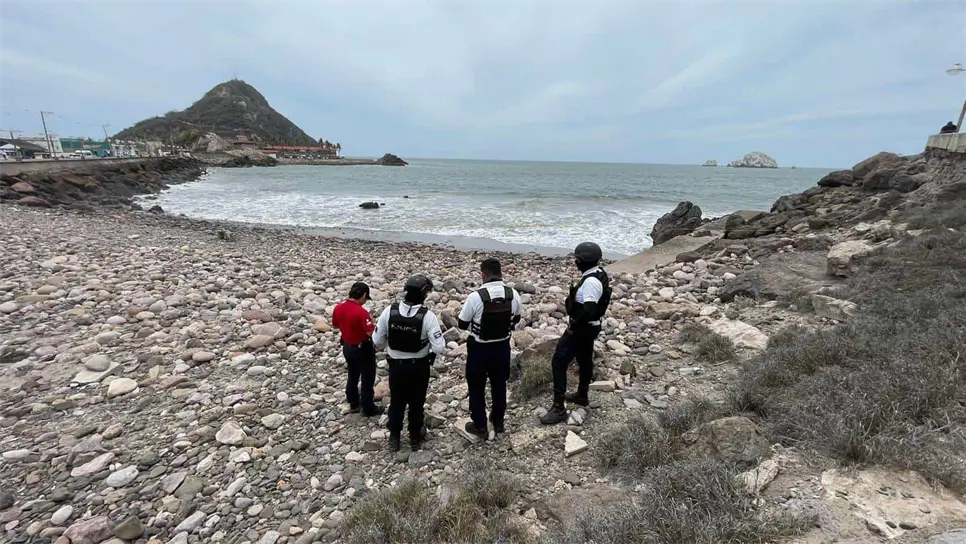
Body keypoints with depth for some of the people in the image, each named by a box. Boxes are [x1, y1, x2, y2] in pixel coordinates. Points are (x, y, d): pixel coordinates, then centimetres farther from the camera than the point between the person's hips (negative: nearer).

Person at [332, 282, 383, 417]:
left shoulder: (338, 308, -6)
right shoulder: (361, 312, -29)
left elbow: (335, 325, 10)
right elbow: (371, 333, -29)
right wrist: (371, 323, -9)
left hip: (347, 347, 7)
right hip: (363, 349, -7)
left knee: (352, 377, 23)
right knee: (368, 379, 10)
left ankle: (354, 404, 36)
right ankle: (368, 409, 21)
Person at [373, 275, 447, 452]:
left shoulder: (389, 311, -14)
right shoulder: (428, 316, -23)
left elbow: (378, 341, -6)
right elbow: (439, 348, -23)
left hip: (396, 365, 2)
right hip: (419, 367, -2)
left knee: (396, 402, 22)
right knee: (416, 403, 20)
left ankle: (394, 438, 38)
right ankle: (415, 438, 38)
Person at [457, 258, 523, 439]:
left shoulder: (476, 297, -24)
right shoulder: (513, 294, -11)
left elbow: (462, 324, -13)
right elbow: (516, 319, 6)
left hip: (479, 348, -4)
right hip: (502, 346, 4)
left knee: (477, 387, 16)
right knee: (499, 384, 23)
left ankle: (480, 426, 28)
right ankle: (498, 421, 40)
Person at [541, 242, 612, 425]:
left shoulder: (591, 281, -26)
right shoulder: (598, 274, 6)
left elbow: (588, 311, -34)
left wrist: (573, 327, -21)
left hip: (581, 329, -11)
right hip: (589, 327, 11)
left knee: (559, 362, -8)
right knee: (584, 361, 24)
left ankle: (558, 408, -3)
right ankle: (581, 396, 43)